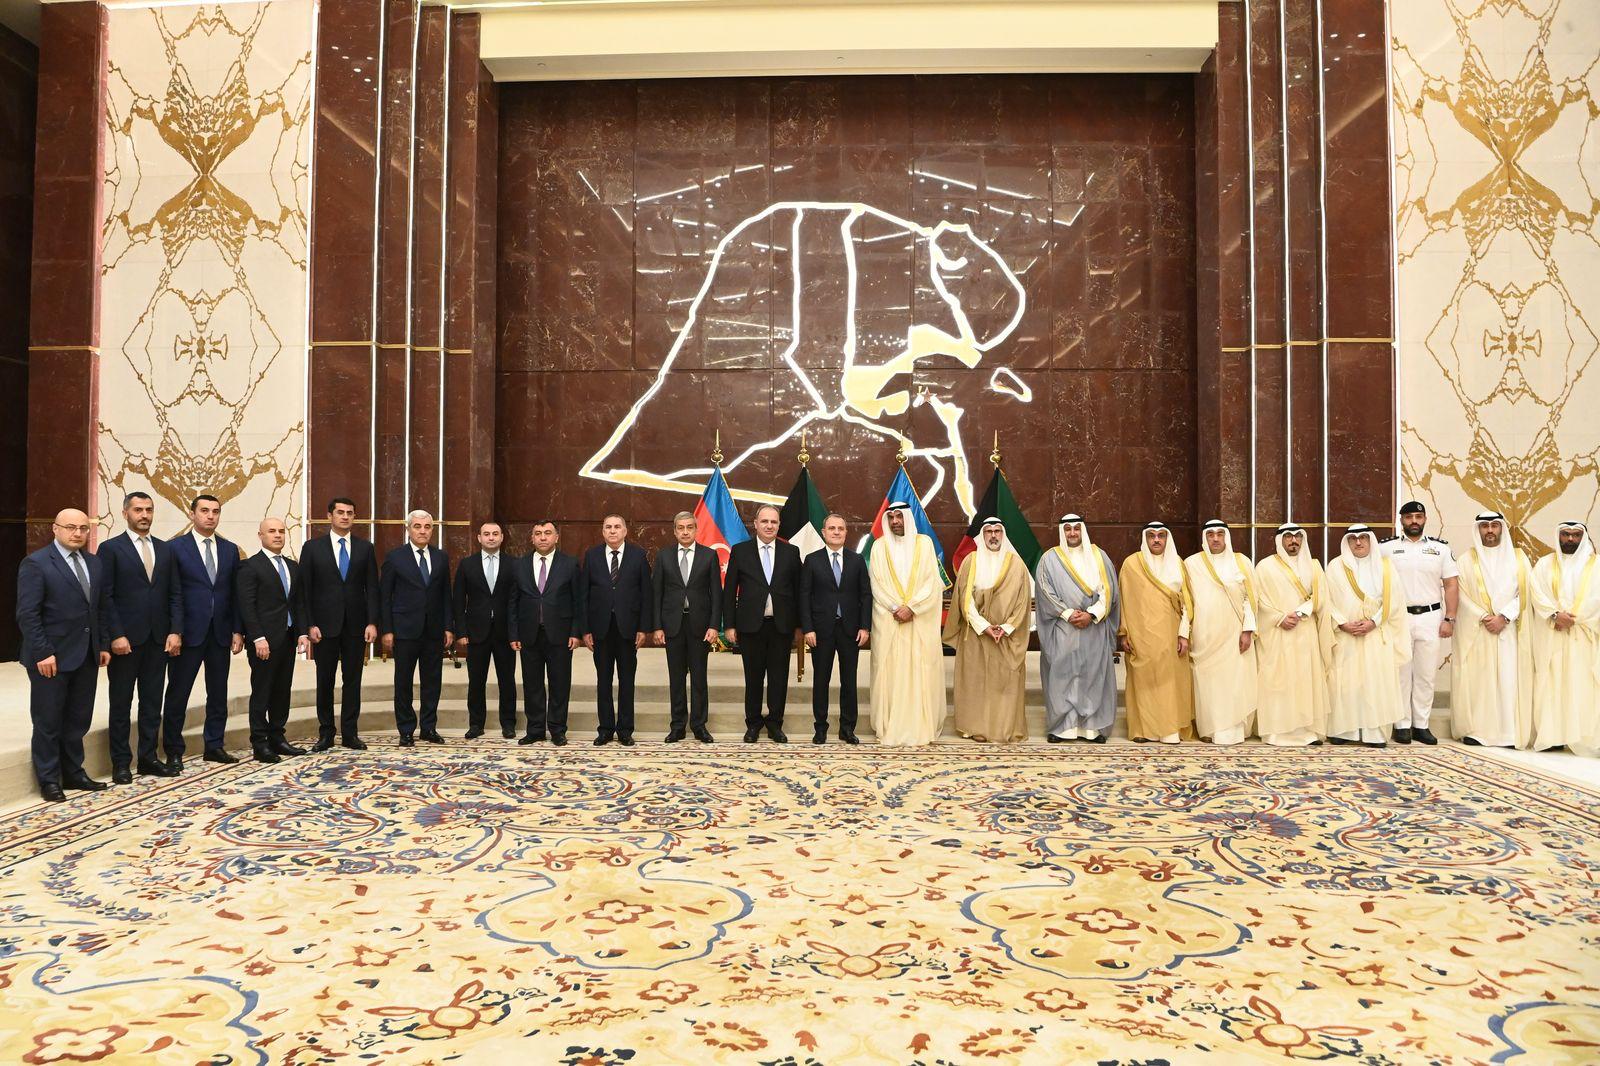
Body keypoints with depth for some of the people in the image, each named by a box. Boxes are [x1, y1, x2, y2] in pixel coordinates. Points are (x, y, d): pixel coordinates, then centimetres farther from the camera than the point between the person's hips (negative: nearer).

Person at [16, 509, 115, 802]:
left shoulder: (94, 564, 11)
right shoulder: (36, 563, -10)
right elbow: (27, 614, -14)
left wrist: (104, 644, 9)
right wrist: (43, 653, -17)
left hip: (87, 656, 6)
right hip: (50, 657, -6)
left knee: (78, 720, 12)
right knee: (48, 722, 5)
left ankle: (73, 773, 24)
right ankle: (49, 780, 16)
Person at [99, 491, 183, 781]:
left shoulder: (165, 549, 11)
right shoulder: (110, 548, -3)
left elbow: (174, 594, 9)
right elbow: (105, 597, -7)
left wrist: (175, 631, 0)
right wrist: (116, 635, -14)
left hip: (158, 638, 4)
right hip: (125, 639, -4)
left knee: (152, 702, 9)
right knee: (121, 704, 5)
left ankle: (149, 757, 17)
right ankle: (121, 763, 12)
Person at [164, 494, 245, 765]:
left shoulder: (230, 549, 9)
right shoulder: (176, 547, -3)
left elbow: (235, 593, 9)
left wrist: (237, 631, 4)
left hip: (221, 632, 4)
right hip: (188, 631, -4)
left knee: (218, 693, 10)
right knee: (178, 692, 3)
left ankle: (214, 746, 20)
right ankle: (174, 751, 13)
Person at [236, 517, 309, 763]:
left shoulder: (293, 567, 15)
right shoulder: (250, 566, -6)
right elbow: (246, 606, -12)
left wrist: (302, 633, 5)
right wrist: (258, 638, -18)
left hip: (288, 639, 7)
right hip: (263, 640, -7)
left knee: (283, 690, 10)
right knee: (261, 692, -1)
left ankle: (277, 738, 19)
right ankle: (259, 745, 5)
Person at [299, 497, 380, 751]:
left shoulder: (365, 547, 6)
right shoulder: (312, 547, 2)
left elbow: (372, 587, 4)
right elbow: (305, 589, 0)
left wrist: (372, 623, -5)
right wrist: (310, 624, -8)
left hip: (356, 625, 1)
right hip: (324, 624, -1)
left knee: (353, 680, 5)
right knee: (325, 681, 6)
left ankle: (350, 733, 12)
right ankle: (325, 734, 15)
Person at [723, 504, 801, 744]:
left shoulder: (791, 552, 5)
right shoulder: (740, 551, 2)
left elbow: (797, 590, 6)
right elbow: (729, 590, 2)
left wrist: (798, 624, 4)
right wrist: (729, 625, -2)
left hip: (782, 625, 1)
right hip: (751, 625, -1)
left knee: (779, 678, 6)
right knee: (753, 677, 8)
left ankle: (775, 723, 19)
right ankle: (753, 723, 21)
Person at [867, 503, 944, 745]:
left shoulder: (924, 543, 5)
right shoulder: (879, 546, 7)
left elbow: (931, 580, -1)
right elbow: (877, 584, 2)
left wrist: (911, 608, -11)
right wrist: (897, 609, -11)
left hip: (921, 621, 0)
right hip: (888, 620, 0)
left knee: (921, 671, -1)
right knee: (890, 671, -2)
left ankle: (923, 726, 3)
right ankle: (889, 727, 2)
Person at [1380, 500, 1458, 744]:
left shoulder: (1440, 548, 8)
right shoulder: (1387, 548, 3)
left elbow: (1451, 584, 6)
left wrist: (1449, 619, -2)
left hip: (1430, 617, 2)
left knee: (1426, 674, 5)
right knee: (1401, 673, 2)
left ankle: (1421, 725, 12)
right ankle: (1402, 725, 8)